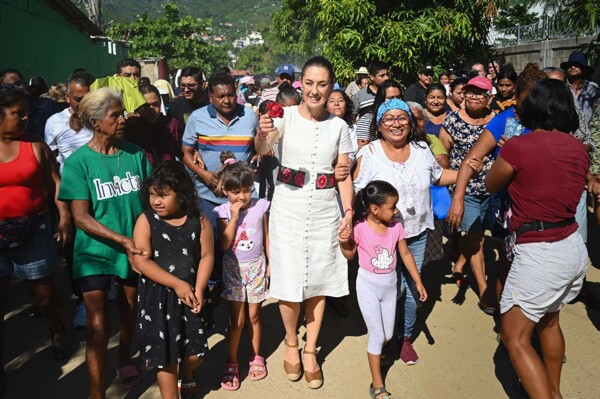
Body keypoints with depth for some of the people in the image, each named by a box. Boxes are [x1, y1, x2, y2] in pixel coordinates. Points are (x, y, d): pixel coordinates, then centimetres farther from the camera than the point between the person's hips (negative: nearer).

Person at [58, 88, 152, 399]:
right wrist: (122, 239, -23)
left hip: (135, 249, 3)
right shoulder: (78, 161, -11)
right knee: (98, 326, -6)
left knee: (129, 311, 20)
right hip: (95, 251, -3)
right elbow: (81, 218, -14)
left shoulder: (135, 153, -2)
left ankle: (124, 359, 48)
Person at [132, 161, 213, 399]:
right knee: (165, 352, 5)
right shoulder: (146, 221, -10)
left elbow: (207, 256, -2)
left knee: (197, 350, 7)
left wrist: (198, 290, -13)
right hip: (157, 296, -2)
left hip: (191, 293, 2)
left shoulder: (198, 220, -4)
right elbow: (141, 261, -15)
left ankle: (187, 376, 43)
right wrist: (177, 284, -18)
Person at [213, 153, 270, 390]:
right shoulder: (223, 212, -9)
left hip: (256, 268, 1)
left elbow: (266, 237, 4)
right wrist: (235, 216, -21)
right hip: (234, 269, -1)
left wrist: (270, 263, 7)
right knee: (236, 320, 2)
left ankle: (256, 357, 31)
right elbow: (224, 244, -17)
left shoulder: (261, 206, -6)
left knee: (253, 316, 12)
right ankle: (231, 363, 19)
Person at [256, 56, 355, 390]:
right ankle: (291, 343, 31)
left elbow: (344, 175, 5)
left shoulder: (339, 126, 3)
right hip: (288, 208, -2)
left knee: (319, 281, 10)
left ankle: (311, 351, 29)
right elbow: (262, 150, -22)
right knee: (289, 280, 4)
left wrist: (349, 210, -6)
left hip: (325, 210, 2)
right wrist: (264, 134, -44)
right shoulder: (286, 116, -5)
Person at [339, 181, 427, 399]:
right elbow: (350, 255, -3)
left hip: (390, 284, 4)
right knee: (377, 335, 0)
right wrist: (344, 241, -24)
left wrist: (418, 282, 5)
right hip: (368, 285, -4)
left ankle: (375, 353, 48)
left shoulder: (396, 227, -8)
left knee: (388, 335, 14)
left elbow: (406, 254, 3)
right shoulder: (360, 228, -18)